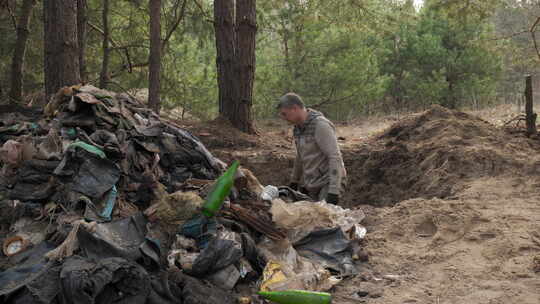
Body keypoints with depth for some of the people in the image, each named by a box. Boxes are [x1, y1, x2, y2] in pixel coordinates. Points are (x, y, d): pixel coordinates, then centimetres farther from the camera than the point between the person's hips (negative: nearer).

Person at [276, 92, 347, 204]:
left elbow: (335, 158, -23)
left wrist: (333, 191, -28)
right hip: (311, 184, 8)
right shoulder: (299, 128, 9)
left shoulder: (320, 125, -18)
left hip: (328, 183, -8)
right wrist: (294, 180, 30)